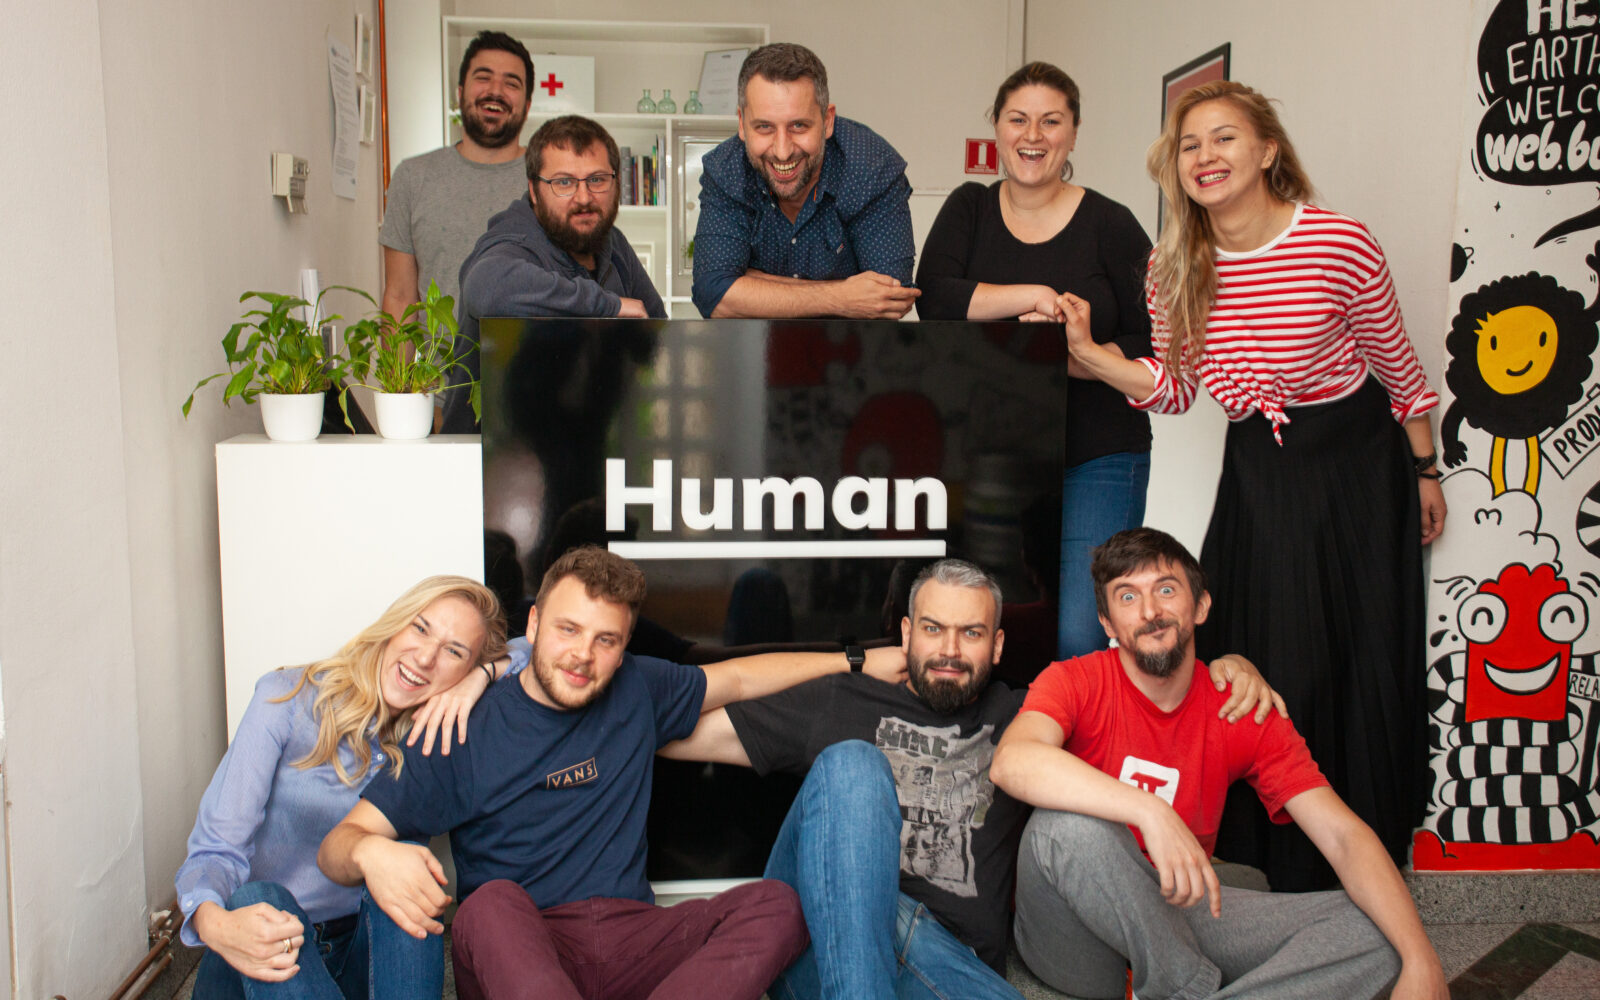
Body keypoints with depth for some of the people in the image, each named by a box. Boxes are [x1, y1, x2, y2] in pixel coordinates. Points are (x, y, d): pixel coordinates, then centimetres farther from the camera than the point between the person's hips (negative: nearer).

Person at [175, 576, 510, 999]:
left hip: (361, 949, 2)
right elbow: (217, 848, -17)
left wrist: (483, 675, -19)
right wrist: (214, 922, -40)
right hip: (261, 951, -2)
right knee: (259, 897, -35)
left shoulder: (437, 731, -2)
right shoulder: (287, 699, -11)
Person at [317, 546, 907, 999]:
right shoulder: (467, 730, -1)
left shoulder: (637, 691, 11)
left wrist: (857, 662, 26)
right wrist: (369, 853, -29)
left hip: (630, 939, 4)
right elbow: (336, 844, -4)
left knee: (774, 905, -19)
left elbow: (737, 678, 26)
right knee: (491, 905, -36)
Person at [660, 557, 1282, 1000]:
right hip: (822, 942, 1)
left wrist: (1229, 666, 5)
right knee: (852, 764, -29)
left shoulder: (1019, 722, 21)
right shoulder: (839, 705, 16)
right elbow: (681, 733, 14)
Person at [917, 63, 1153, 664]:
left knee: (1073, 637, -10)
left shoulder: (1111, 226, 0)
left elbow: (1151, 345, -2)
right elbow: (933, 298, -8)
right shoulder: (969, 210, 9)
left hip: (1095, 461, -2)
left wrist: (1071, 357, -19)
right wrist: (1035, 295, -17)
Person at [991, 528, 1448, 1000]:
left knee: (1375, 930, -13)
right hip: (1072, 928, -3)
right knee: (1069, 823, -35)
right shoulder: (1076, 682, -11)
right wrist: (1149, 811, -43)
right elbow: (1010, 762, -34)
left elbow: (1344, 836, -10)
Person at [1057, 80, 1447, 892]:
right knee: (1257, 660, 5)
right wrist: (1086, 351, -15)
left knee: (1363, 664, 4)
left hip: (1356, 460, -3)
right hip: (1257, 466, 3)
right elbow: (1173, 387, 0)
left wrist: (1424, 473, 5)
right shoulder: (1174, 268, -7)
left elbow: (1397, 365, -6)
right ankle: (1274, 863, 25)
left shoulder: (1340, 245, -19)